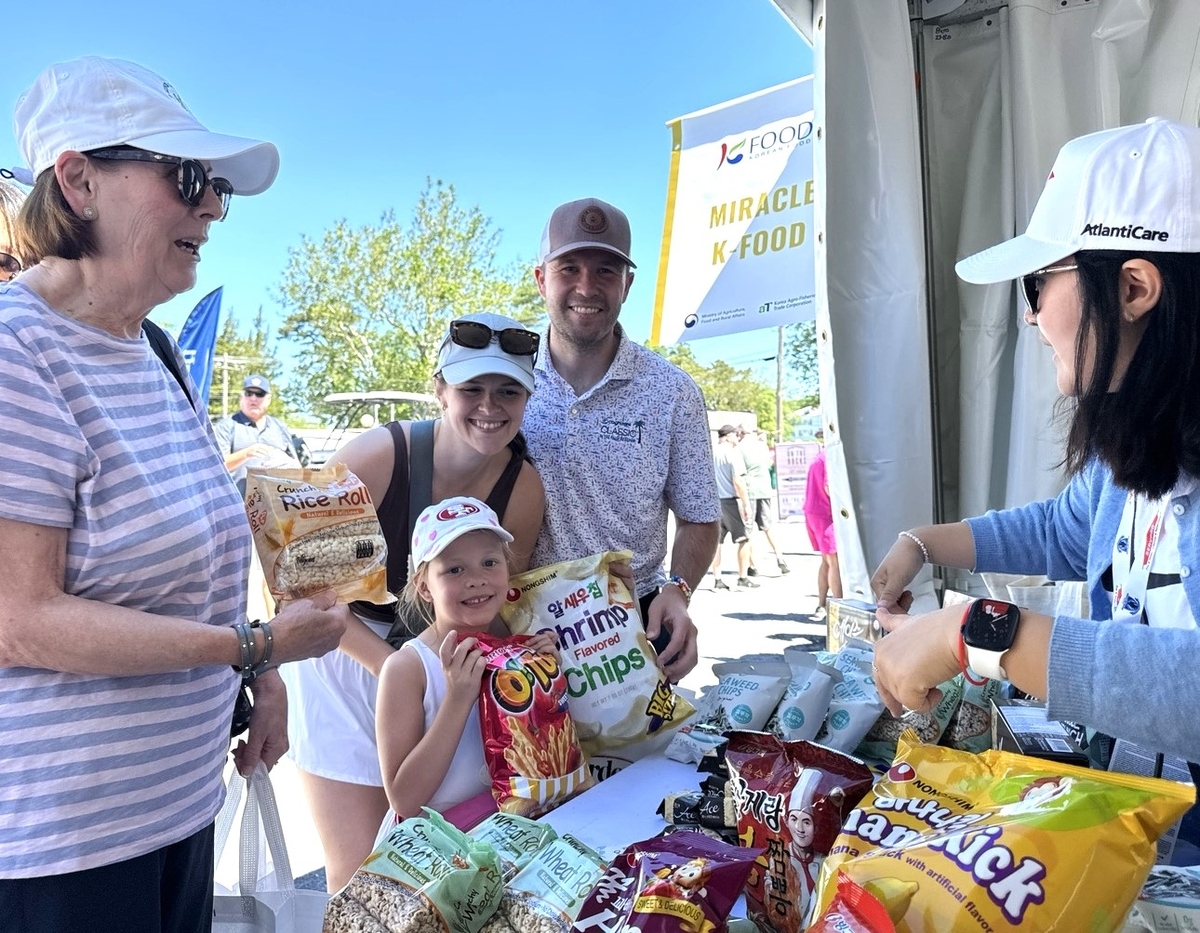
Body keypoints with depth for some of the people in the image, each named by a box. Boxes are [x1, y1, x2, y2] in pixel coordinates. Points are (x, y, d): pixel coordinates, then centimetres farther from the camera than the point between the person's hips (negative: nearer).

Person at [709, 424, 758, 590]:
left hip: (714, 501, 6)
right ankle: (743, 579, 5)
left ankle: (717, 580, 10)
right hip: (731, 501, -6)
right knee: (744, 539, 4)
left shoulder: (711, 453, 8)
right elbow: (738, 482, -15)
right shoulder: (733, 453, -9)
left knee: (716, 541, 9)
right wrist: (746, 504, -12)